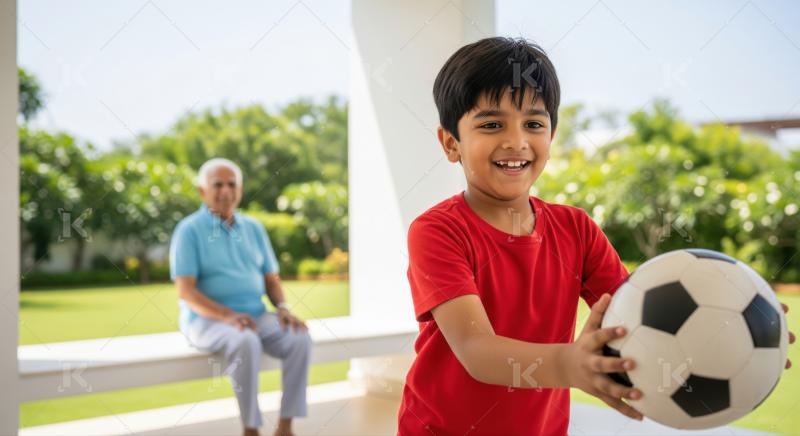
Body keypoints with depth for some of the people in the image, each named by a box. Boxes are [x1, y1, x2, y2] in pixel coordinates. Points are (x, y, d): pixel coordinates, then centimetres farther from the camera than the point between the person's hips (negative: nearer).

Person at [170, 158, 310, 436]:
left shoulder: (254, 228, 11)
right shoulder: (189, 230, -6)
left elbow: (271, 278, 13)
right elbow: (186, 291, -13)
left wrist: (283, 308, -8)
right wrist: (227, 315, -26)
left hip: (256, 316, 5)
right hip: (207, 320, -5)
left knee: (299, 338, -22)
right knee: (246, 343, -36)